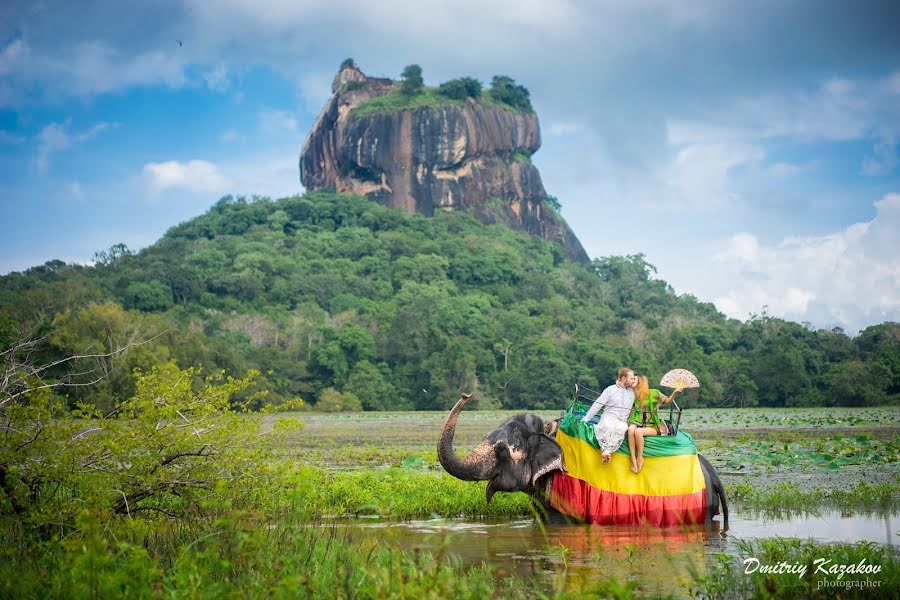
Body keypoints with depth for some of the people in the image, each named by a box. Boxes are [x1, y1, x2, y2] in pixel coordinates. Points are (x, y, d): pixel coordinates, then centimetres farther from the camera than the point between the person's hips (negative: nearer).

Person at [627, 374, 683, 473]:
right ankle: (633, 459, -35)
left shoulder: (654, 393, 6)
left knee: (638, 431, -35)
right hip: (638, 424, 3)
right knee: (631, 429, -33)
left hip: (652, 426, -3)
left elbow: (667, 400, 4)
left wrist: (675, 393, -12)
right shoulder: (633, 396, 17)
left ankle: (640, 458, -20)